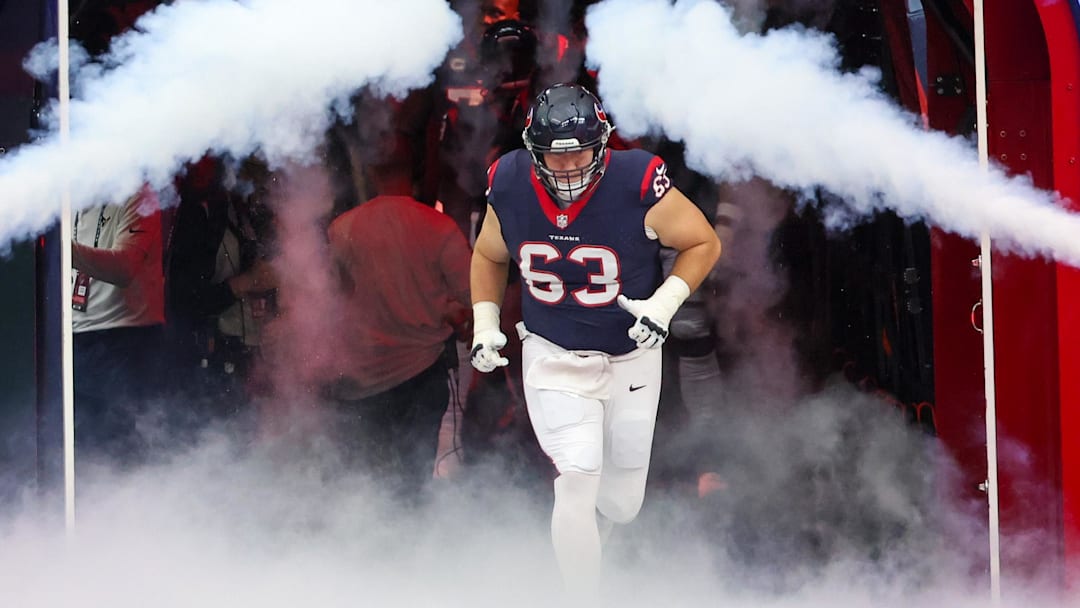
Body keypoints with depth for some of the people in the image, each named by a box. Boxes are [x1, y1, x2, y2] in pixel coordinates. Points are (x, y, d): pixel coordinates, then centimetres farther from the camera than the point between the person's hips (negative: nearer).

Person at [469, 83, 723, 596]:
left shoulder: (637, 183, -22)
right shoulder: (510, 186, -12)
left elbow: (703, 243, -8)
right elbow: (488, 257, 8)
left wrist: (665, 302, -21)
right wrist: (484, 326, -1)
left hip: (631, 358, 0)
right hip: (553, 360, 0)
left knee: (622, 504, 11)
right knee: (577, 485, -15)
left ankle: (583, 541, 46)